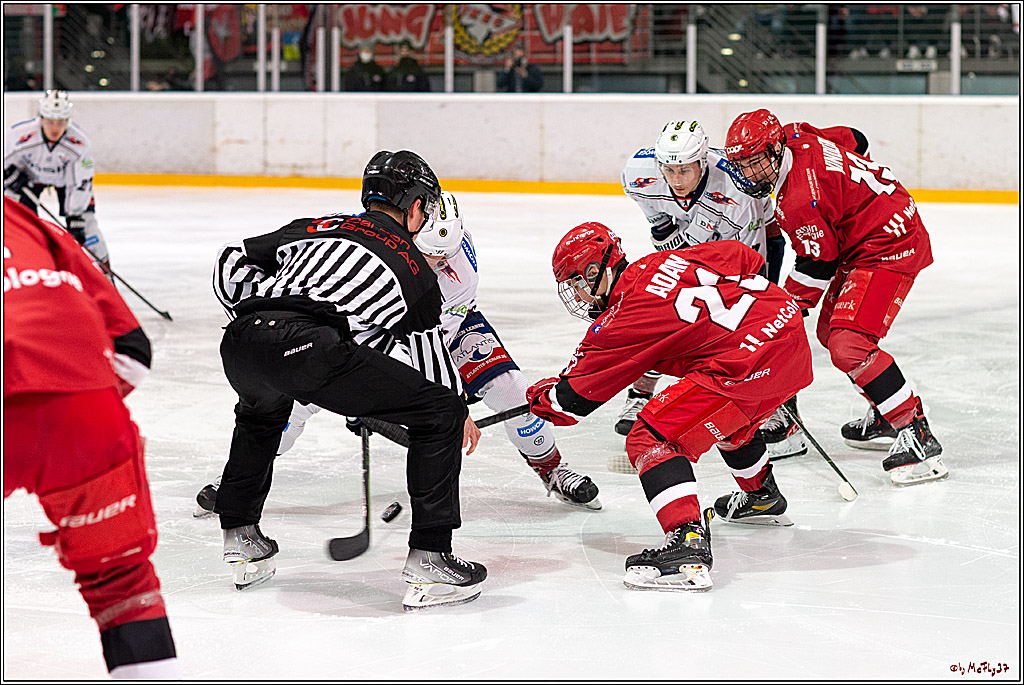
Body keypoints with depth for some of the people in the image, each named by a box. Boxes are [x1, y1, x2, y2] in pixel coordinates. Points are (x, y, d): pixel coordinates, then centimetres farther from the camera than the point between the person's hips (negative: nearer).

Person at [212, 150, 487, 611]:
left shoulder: (316, 228, 33)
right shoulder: (416, 271, 24)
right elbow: (434, 366, 31)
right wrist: (461, 415, 48)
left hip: (240, 343, 6)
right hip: (310, 347, -6)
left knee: (262, 410, 42)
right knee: (442, 413, 9)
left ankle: (240, 539, 41)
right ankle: (428, 563, 3)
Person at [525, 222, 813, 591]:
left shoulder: (621, 319, -6)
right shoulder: (667, 260, 14)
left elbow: (573, 400, 3)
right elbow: (744, 257, 22)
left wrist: (542, 396, 24)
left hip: (750, 365, -10)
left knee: (651, 438, -12)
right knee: (729, 420, 39)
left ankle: (689, 543, -28)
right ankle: (764, 498, 62)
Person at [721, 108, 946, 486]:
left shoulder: (798, 201, -26)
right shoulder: (799, 138, 0)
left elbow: (817, 267, -16)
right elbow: (855, 141, 17)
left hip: (889, 249, -11)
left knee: (849, 347, -23)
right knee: (831, 331, 19)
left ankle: (917, 434, -22)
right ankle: (886, 417, 31)